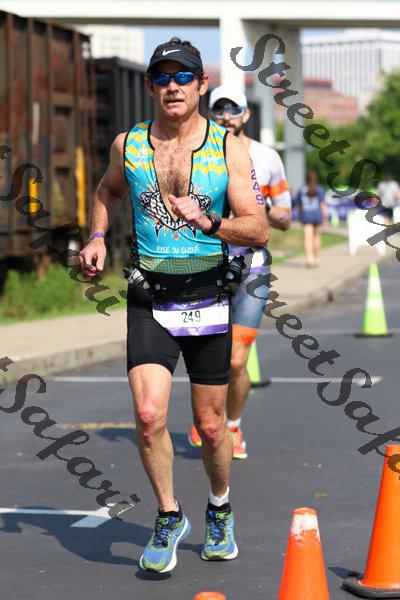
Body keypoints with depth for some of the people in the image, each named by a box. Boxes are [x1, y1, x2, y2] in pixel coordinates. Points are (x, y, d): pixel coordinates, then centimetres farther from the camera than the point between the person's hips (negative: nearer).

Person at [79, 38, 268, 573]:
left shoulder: (229, 148, -4)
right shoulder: (128, 144, 3)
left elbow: (259, 232, -8)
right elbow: (109, 191, 26)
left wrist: (207, 222, -25)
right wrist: (97, 238, 10)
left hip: (209, 303, -1)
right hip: (149, 302, 1)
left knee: (211, 427, 7)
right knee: (149, 416, -16)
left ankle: (220, 512, 36)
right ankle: (169, 517, 7)